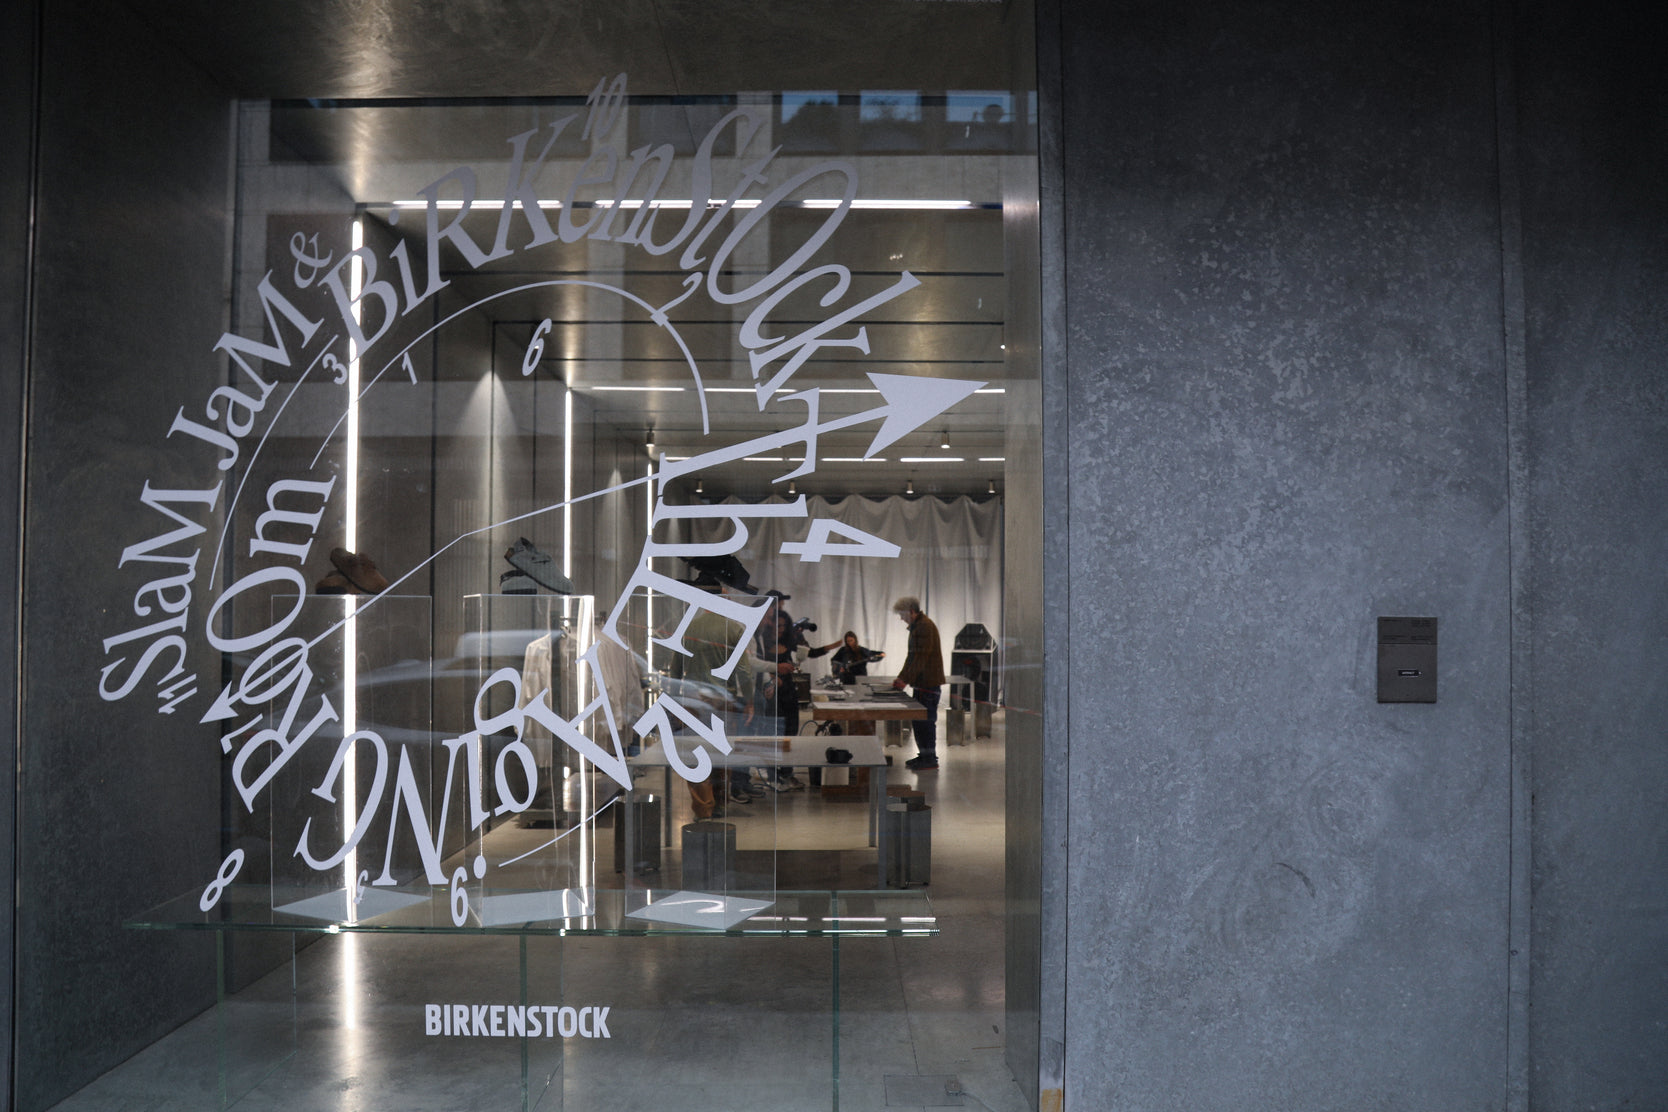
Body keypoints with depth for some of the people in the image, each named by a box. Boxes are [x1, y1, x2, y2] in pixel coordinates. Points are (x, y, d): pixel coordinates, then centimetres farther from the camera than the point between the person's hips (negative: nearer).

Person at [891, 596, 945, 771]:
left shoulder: (925, 626, -15)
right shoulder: (916, 626, 17)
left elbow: (921, 657, -20)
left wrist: (906, 680, -18)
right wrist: (901, 677, 14)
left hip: (929, 683, -10)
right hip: (921, 682, 10)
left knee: (926, 720, -6)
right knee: (917, 719, 13)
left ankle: (930, 759, -1)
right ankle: (923, 755, 21)